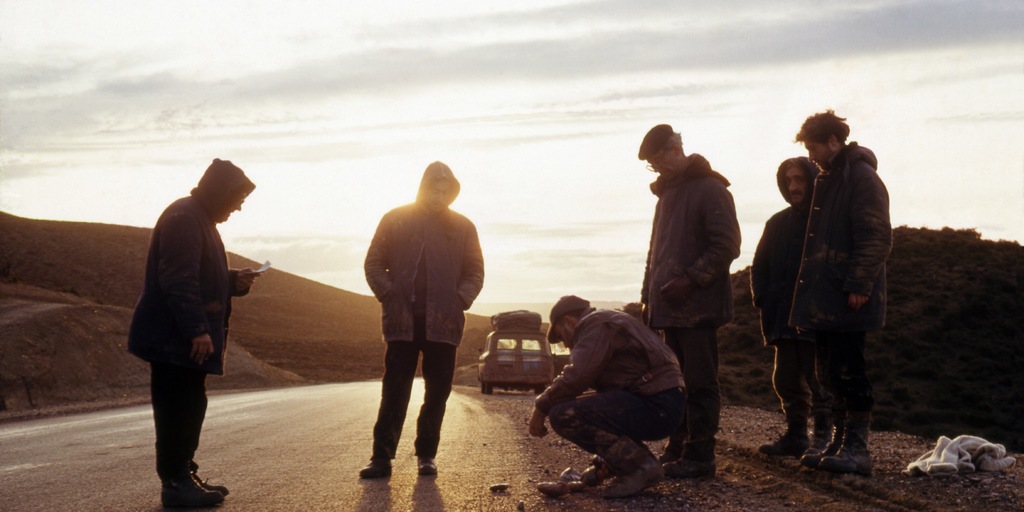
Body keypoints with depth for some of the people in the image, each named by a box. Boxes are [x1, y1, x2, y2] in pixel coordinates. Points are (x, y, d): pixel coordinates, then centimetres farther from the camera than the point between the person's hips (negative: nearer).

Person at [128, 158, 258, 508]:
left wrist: (234, 282, 11)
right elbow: (179, 280, -23)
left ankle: (184, 476, 21)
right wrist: (197, 329, -25)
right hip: (174, 338, -10)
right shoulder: (184, 217, -15)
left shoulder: (200, 219, 19)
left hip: (184, 338, 11)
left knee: (189, 409, 14)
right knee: (178, 410, -6)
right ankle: (175, 484, -1)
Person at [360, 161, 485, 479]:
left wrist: (460, 299, -4)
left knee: (437, 392, 5)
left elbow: (475, 271, 12)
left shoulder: (463, 227, 10)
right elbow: (374, 263, 8)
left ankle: (426, 455, 15)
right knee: (394, 390, -3)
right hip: (403, 321, -1)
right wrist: (389, 295, -6)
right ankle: (382, 456, -1)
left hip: (443, 322, 2)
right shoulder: (395, 220, 6)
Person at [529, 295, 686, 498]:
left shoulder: (596, 325, -8)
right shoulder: (608, 321, 24)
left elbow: (576, 377, -20)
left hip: (655, 408, -10)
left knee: (563, 414, -18)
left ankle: (640, 466, -13)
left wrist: (541, 408, -8)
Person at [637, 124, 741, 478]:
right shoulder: (667, 193, 20)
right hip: (669, 308, 8)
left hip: (698, 306, -8)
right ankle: (678, 449, 16)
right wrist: (648, 296, 17)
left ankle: (699, 455, -1)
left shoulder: (710, 189, -6)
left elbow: (727, 246, -13)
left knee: (699, 384, -4)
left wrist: (690, 279, -19)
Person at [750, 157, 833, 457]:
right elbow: (760, 266, 18)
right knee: (787, 379, 9)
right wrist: (764, 301, 5)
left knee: (818, 381, -2)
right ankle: (796, 435, 19)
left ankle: (822, 440, 7)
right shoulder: (778, 223, 14)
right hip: (784, 319, 6)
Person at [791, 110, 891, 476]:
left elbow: (876, 238, -17)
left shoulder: (861, 177, -10)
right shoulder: (826, 179, 18)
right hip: (825, 298, 9)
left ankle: (857, 450, -1)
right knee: (832, 374, 12)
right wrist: (809, 288, 18)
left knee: (847, 372, -7)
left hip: (849, 299, -9)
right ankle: (840, 444, 19)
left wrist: (858, 285, -21)